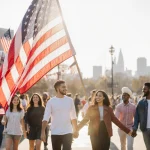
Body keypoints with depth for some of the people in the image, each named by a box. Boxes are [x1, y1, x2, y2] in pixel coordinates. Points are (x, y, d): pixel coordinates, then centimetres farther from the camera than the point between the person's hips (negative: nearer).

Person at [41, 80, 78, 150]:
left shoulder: (70, 100, 3)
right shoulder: (51, 101, -5)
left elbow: (73, 117, 10)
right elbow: (46, 118, -8)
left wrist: (75, 130, 9)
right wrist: (43, 132, -17)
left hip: (67, 132, 1)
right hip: (55, 133, -1)